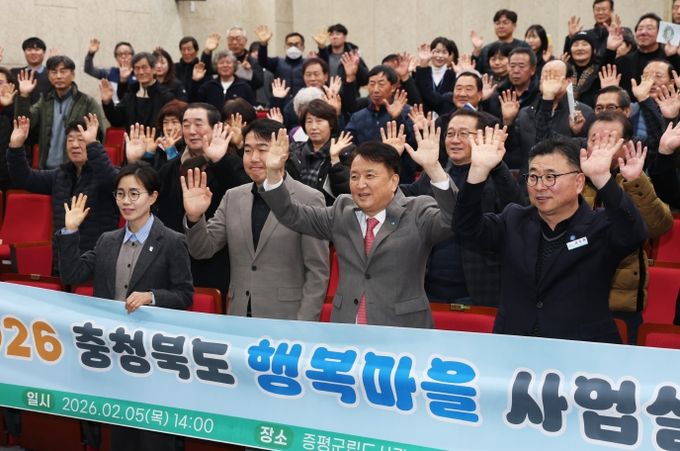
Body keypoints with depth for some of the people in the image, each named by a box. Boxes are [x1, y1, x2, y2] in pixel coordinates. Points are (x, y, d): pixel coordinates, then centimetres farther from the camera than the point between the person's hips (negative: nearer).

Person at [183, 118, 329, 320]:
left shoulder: (309, 200, -6)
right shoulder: (233, 197, 8)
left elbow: (317, 271, -7)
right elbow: (203, 250, 6)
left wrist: (304, 327, -12)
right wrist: (194, 217, -12)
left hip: (286, 321, -4)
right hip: (238, 318, 4)